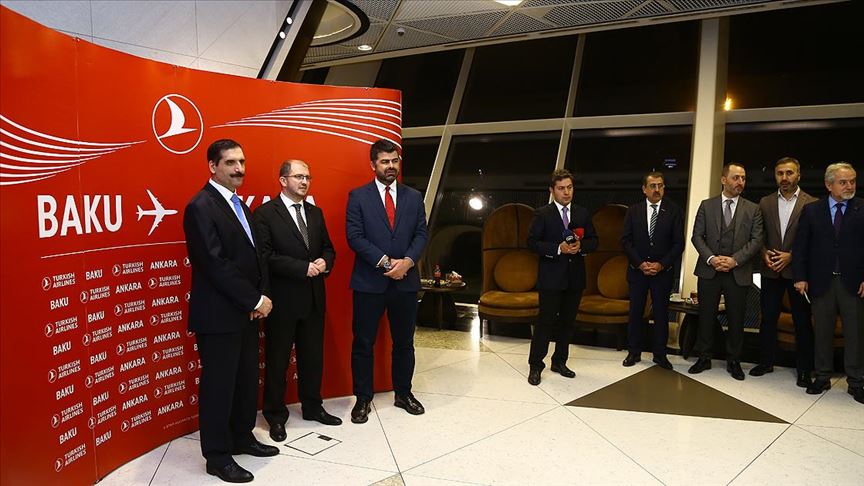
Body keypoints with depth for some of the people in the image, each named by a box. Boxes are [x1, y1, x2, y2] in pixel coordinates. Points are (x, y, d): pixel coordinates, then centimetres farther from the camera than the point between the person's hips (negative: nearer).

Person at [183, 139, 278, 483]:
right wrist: (255, 300, -16)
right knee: (219, 385, 3)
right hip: (219, 315, -8)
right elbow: (216, 264, -21)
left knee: (247, 379, 16)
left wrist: (261, 297, -2)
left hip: (246, 312, 8)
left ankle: (242, 437, 33)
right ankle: (217, 456, 18)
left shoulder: (240, 205, 13)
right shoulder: (201, 206, -15)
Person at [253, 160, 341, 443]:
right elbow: (265, 255, -16)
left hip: (314, 298, 6)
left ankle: (312, 407, 33)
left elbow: (328, 248, 15)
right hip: (282, 300, -6)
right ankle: (275, 415, 23)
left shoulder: (315, 213, 12)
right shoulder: (265, 213, -8)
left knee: (313, 356, 16)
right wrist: (303, 268, -20)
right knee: (277, 359, 7)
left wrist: (324, 262, -8)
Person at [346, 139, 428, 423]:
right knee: (363, 343, 5)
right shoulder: (358, 196, -1)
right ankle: (363, 399, 19)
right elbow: (354, 237, -9)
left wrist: (407, 261, -14)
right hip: (369, 282, -3)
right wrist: (386, 263, -16)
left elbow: (421, 234, 5)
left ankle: (403, 394, 28)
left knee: (404, 342, 13)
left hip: (406, 282, 3)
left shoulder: (413, 197, 10)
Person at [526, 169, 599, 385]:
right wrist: (558, 249, -19)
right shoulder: (542, 214, -3)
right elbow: (532, 242, -8)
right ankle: (535, 365, 6)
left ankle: (559, 362, 26)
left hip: (575, 277, 5)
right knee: (546, 321, -3)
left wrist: (580, 246, -10)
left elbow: (594, 240, 12)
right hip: (551, 277, -4)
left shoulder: (582, 214, 10)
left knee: (567, 321, 12)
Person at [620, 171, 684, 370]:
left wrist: (661, 265, -13)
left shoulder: (674, 211, -1)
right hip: (637, 270, 1)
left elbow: (678, 243, -3)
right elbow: (626, 240, 0)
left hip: (663, 271, -1)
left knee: (661, 313, 6)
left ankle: (660, 354, 17)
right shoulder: (633, 211, 3)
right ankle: (634, 352, 18)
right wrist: (640, 263, -11)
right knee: (635, 312, 6)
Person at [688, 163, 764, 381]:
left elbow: (756, 240, -1)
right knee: (706, 316, 5)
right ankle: (704, 358, 18)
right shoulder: (707, 206, 6)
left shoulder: (753, 210, 6)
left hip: (738, 273, 0)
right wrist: (711, 258, -12)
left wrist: (734, 260, -14)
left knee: (736, 319, 6)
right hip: (709, 271, 0)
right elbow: (697, 236, 2)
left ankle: (733, 361, 20)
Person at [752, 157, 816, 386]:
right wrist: (765, 252, -8)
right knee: (768, 318, 9)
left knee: (802, 322, 6)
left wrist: (792, 256, -13)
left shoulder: (812, 204, -2)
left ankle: (804, 369, 18)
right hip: (771, 270, 3)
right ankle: (766, 362, 22)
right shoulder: (765, 202, 7)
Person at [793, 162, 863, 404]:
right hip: (821, 282, 1)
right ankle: (822, 377, 20)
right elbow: (800, 246, 4)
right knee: (822, 332, 9)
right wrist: (800, 277, -3)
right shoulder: (811, 210, 4)